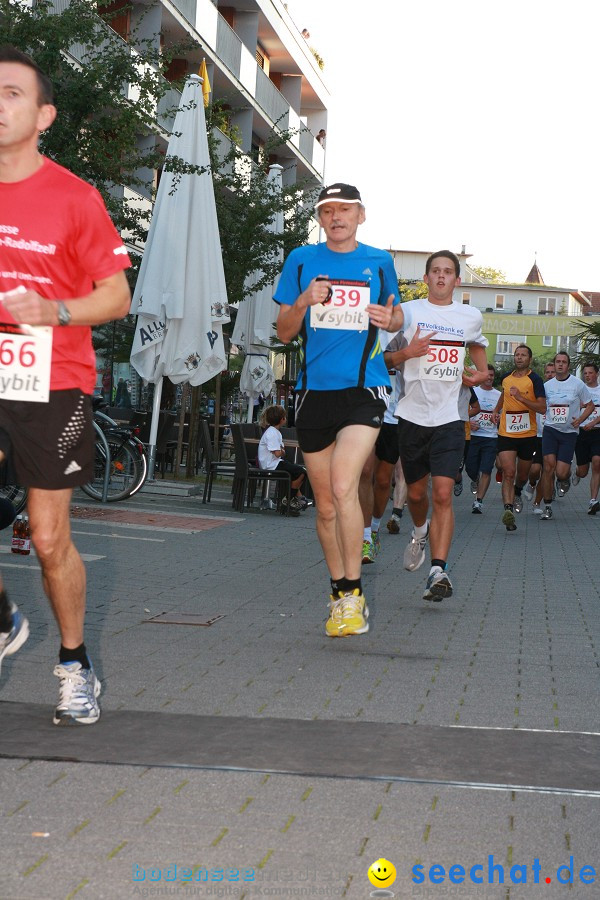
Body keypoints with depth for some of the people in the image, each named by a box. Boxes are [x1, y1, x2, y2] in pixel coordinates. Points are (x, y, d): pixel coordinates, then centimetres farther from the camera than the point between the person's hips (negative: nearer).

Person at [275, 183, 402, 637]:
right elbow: (284, 331, 8)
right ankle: (339, 594, 22)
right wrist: (303, 302, -12)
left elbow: (396, 317, 20)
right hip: (314, 391, 2)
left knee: (343, 487, -21)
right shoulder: (302, 260, 7)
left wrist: (390, 319, -4)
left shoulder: (379, 262, 7)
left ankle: (353, 593, -11)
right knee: (325, 504, 7)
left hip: (365, 389, -2)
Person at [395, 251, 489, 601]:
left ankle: (438, 571, -19)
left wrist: (482, 373, 14)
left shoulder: (471, 316, 9)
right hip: (413, 413, 0)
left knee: (443, 493, -14)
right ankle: (420, 532, 46)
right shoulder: (409, 311, 1)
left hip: (449, 417, 0)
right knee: (416, 492, 12)